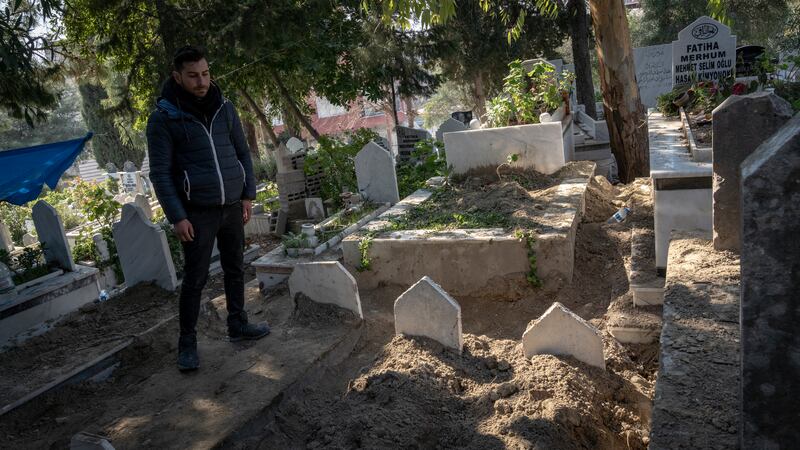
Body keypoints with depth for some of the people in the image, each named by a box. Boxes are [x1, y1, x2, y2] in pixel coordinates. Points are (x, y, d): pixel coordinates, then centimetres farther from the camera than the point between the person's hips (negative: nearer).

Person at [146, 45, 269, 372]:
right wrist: (177, 217, -12)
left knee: (235, 269, 15)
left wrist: (248, 194, 4)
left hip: (233, 206, 5)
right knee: (195, 278, 2)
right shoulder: (163, 119, -7)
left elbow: (242, 152, 11)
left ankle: (237, 325, 32)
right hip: (198, 212, -4)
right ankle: (187, 343, 17)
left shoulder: (224, 109, 6)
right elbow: (160, 172, -8)